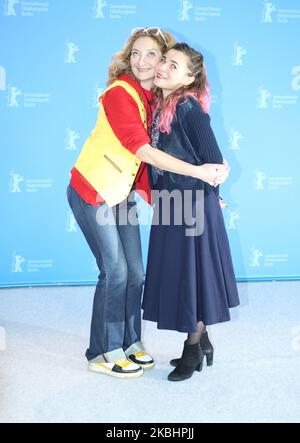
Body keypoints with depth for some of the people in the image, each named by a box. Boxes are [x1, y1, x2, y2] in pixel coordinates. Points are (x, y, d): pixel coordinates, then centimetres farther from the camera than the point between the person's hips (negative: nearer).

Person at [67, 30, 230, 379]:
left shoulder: (158, 100, 4)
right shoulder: (120, 93, -19)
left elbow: (149, 155, 4)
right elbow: (143, 151, -28)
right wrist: (199, 172, -29)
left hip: (122, 193, 7)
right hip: (92, 192, -7)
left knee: (135, 272, 8)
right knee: (115, 271, -3)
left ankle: (130, 342, 25)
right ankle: (104, 352, 13)